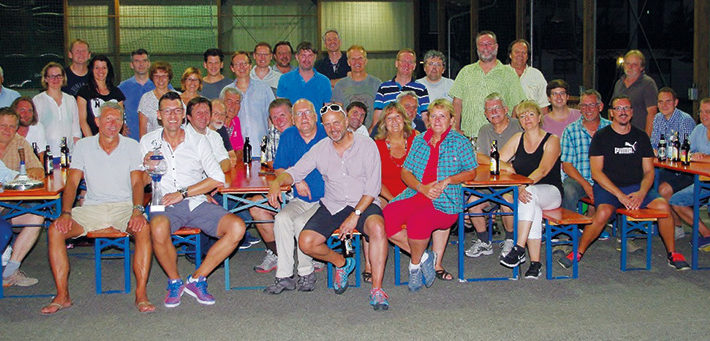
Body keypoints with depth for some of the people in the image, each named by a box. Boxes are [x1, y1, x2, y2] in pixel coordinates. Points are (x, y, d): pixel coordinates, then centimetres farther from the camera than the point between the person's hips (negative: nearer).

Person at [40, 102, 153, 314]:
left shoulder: (132, 146, 6)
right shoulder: (83, 146, 8)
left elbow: (137, 182, -2)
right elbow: (72, 182, 3)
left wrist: (137, 210, -21)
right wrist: (66, 213, -13)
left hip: (124, 206, -2)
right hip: (92, 207, 2)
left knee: (143, 228, -33)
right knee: (55, 230, -23)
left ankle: (141, 294, -28)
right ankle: (62, 295, -15)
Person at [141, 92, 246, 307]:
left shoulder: (198, 141, 7)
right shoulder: (148, 142, 9)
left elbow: (217, 178, 0)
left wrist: (183, 193, -10)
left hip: (197, 203, 2)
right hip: (166, 206, -1)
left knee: (237, 227, -22)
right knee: (158, 230, -37)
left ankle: (197, 279, -6)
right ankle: (175, 281, -7)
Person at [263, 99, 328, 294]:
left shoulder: (327, 135, -2)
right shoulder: (288, 136, 9)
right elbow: (279, 169, 13)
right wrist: (296, 180, -7)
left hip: (326, 199, -4)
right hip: (300, 200, 4)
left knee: (301, 222, -28)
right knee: (281, 219, -24)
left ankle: (307, 273, -9)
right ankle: (284, 276, -17)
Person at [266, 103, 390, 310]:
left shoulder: (367, 145, -3)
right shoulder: (320, 149, 7)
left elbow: (373, 186, -7)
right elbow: (296, 171, 9)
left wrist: (355, 215, -17)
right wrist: (277, 182, -15)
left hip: (364, 204, -3)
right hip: (332, 206, 4)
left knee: (377, 228, -36)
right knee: (306, 242, -18)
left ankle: (377, 290, -26)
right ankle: (341, 263, 13)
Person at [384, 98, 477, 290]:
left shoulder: (460, 142, 8)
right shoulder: (419, 140, 17)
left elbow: (471, 172, 7)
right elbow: (405, 172, 13)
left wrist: (447, 180, -10)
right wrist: (422, 187, -7)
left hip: (446, 201, -4)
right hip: (416, 194, 4)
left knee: (417, 221, -34)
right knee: (386, 217, -24)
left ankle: (415, 263, -3)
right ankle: (423, 257, -5)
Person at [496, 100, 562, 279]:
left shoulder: (551, 141, -3)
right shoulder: (518, 139, 11)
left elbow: (543, 170, -18)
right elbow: (497, 161, 8)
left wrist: (524, 185, -33)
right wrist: (509, 168, -13)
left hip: (550, 192, -3)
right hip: (523, 190, 3)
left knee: (529, 196, -36)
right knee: (532, 208, -30)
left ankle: (519, 249, -37)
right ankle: (535, 262, -29)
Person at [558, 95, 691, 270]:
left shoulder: (641, 137, 11)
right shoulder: (601, 136, 0)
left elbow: (649, 171, 10)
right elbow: (596, 172, -6)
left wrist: (641, 193, -11)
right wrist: (620, 195, -16)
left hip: (637, 186, 3)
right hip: (607, 186, -3)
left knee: (663, 207, -22)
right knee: (603, 212, -33)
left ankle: (673, 254, -2)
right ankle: (578, 252, -16)